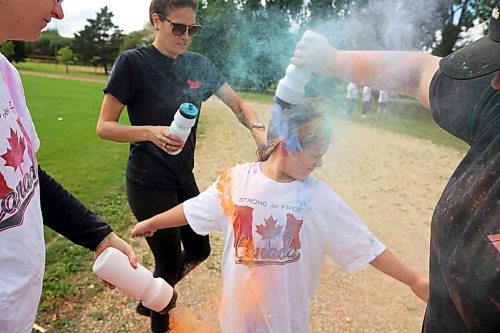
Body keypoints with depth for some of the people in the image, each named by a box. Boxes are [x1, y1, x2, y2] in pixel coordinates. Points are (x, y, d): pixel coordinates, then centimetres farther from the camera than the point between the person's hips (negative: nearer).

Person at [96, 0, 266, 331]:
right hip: (148, 183, -6)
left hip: (184, 179, 7)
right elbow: (104, 126, -12)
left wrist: (257, 127, -13)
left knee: (199, 250, 17)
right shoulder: (133, 62, -13)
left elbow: (236, 102, 7)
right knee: (170, 261, 5)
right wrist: (151, 132, -30)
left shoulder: (199, 65, 3)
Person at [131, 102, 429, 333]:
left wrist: (414, 280, -9)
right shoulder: (237, 180, -13)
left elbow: (366, 246, -10)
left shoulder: (319, 197, -14)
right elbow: (194, 209, 1)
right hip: (239, 308, 1)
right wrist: (151, 223, 12)